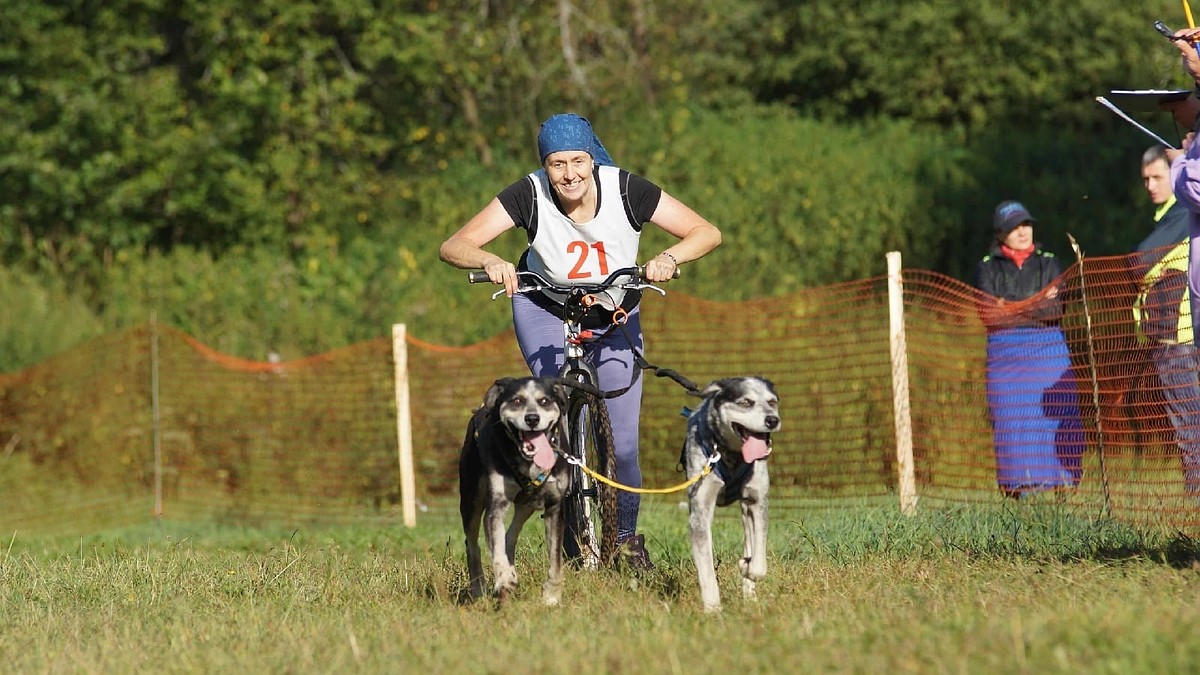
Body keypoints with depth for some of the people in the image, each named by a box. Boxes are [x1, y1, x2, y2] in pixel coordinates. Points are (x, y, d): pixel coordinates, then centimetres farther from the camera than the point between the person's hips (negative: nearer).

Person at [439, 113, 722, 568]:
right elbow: (453, 247, -26)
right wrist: (490, 261, -48)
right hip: (544, 308, -1)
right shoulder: (528, 196, -24)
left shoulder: (626, 189, -23)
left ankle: (626, 538, 17)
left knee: (621, 442, -6)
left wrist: (669, 258, -40)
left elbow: (707, 232, -20)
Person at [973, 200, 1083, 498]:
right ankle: (1019, 487, -5)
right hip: (1006, 354, -1)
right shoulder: (987, 269, 11)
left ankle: (1063, 481, -6)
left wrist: (1011, 308, -10)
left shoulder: (1049, 263, 14)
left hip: (1049, 350, 1)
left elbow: (1058, 309, 1)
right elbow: (988, 314, -3)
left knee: (1058, 415, -9)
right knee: (1012, 419, -7)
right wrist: (1038, 304, -8)